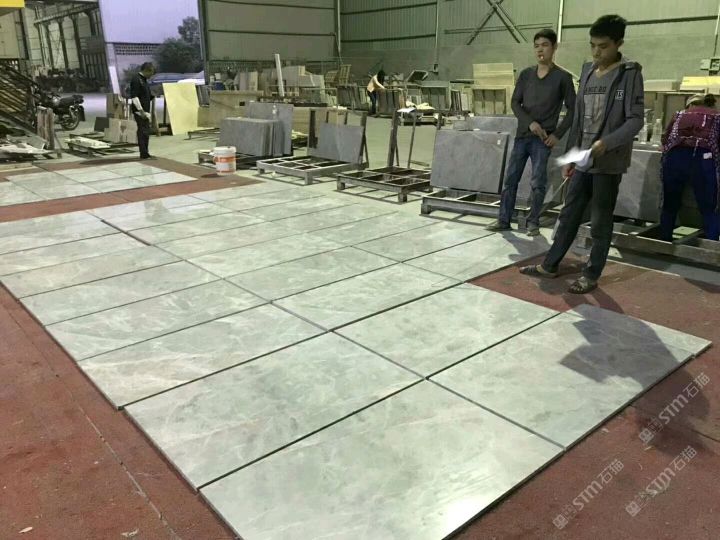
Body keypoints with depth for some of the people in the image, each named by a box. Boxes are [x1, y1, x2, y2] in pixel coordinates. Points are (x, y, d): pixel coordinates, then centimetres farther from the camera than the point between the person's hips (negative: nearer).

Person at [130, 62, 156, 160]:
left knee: (146, 132, 12)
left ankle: (145, 153, 19)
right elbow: (134, 97, -20)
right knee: (143, 132, -9)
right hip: (140, 112, -10)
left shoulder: (144, 80, 17)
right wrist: (141, 110, -23)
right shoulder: (136, 80, -13)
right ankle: (144, 154, -7)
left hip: (145, 111, 10)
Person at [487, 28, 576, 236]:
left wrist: (557, 134, -9)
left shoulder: (563, 77, -2)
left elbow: (572, 109, 0)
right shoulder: (526, 74, 8)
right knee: (510, 179, 4)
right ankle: (504, 220, 13)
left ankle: (533, 223, 10)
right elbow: (515, 102, 4)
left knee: (538, 183, -3)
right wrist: (530, 122, -12)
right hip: (522, 135, 4)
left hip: (543, 139, -4)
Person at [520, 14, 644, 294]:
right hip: (582, 161, 6)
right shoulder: (588, 72, 12)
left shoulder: (629, 73, -6)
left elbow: (636, 119, -11)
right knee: (568, 215, 11)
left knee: (600, 222, 2)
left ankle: (591, 275, 13)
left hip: (609, 162, -6)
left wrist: (606, 143, -25)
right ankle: (549, 265, 21)